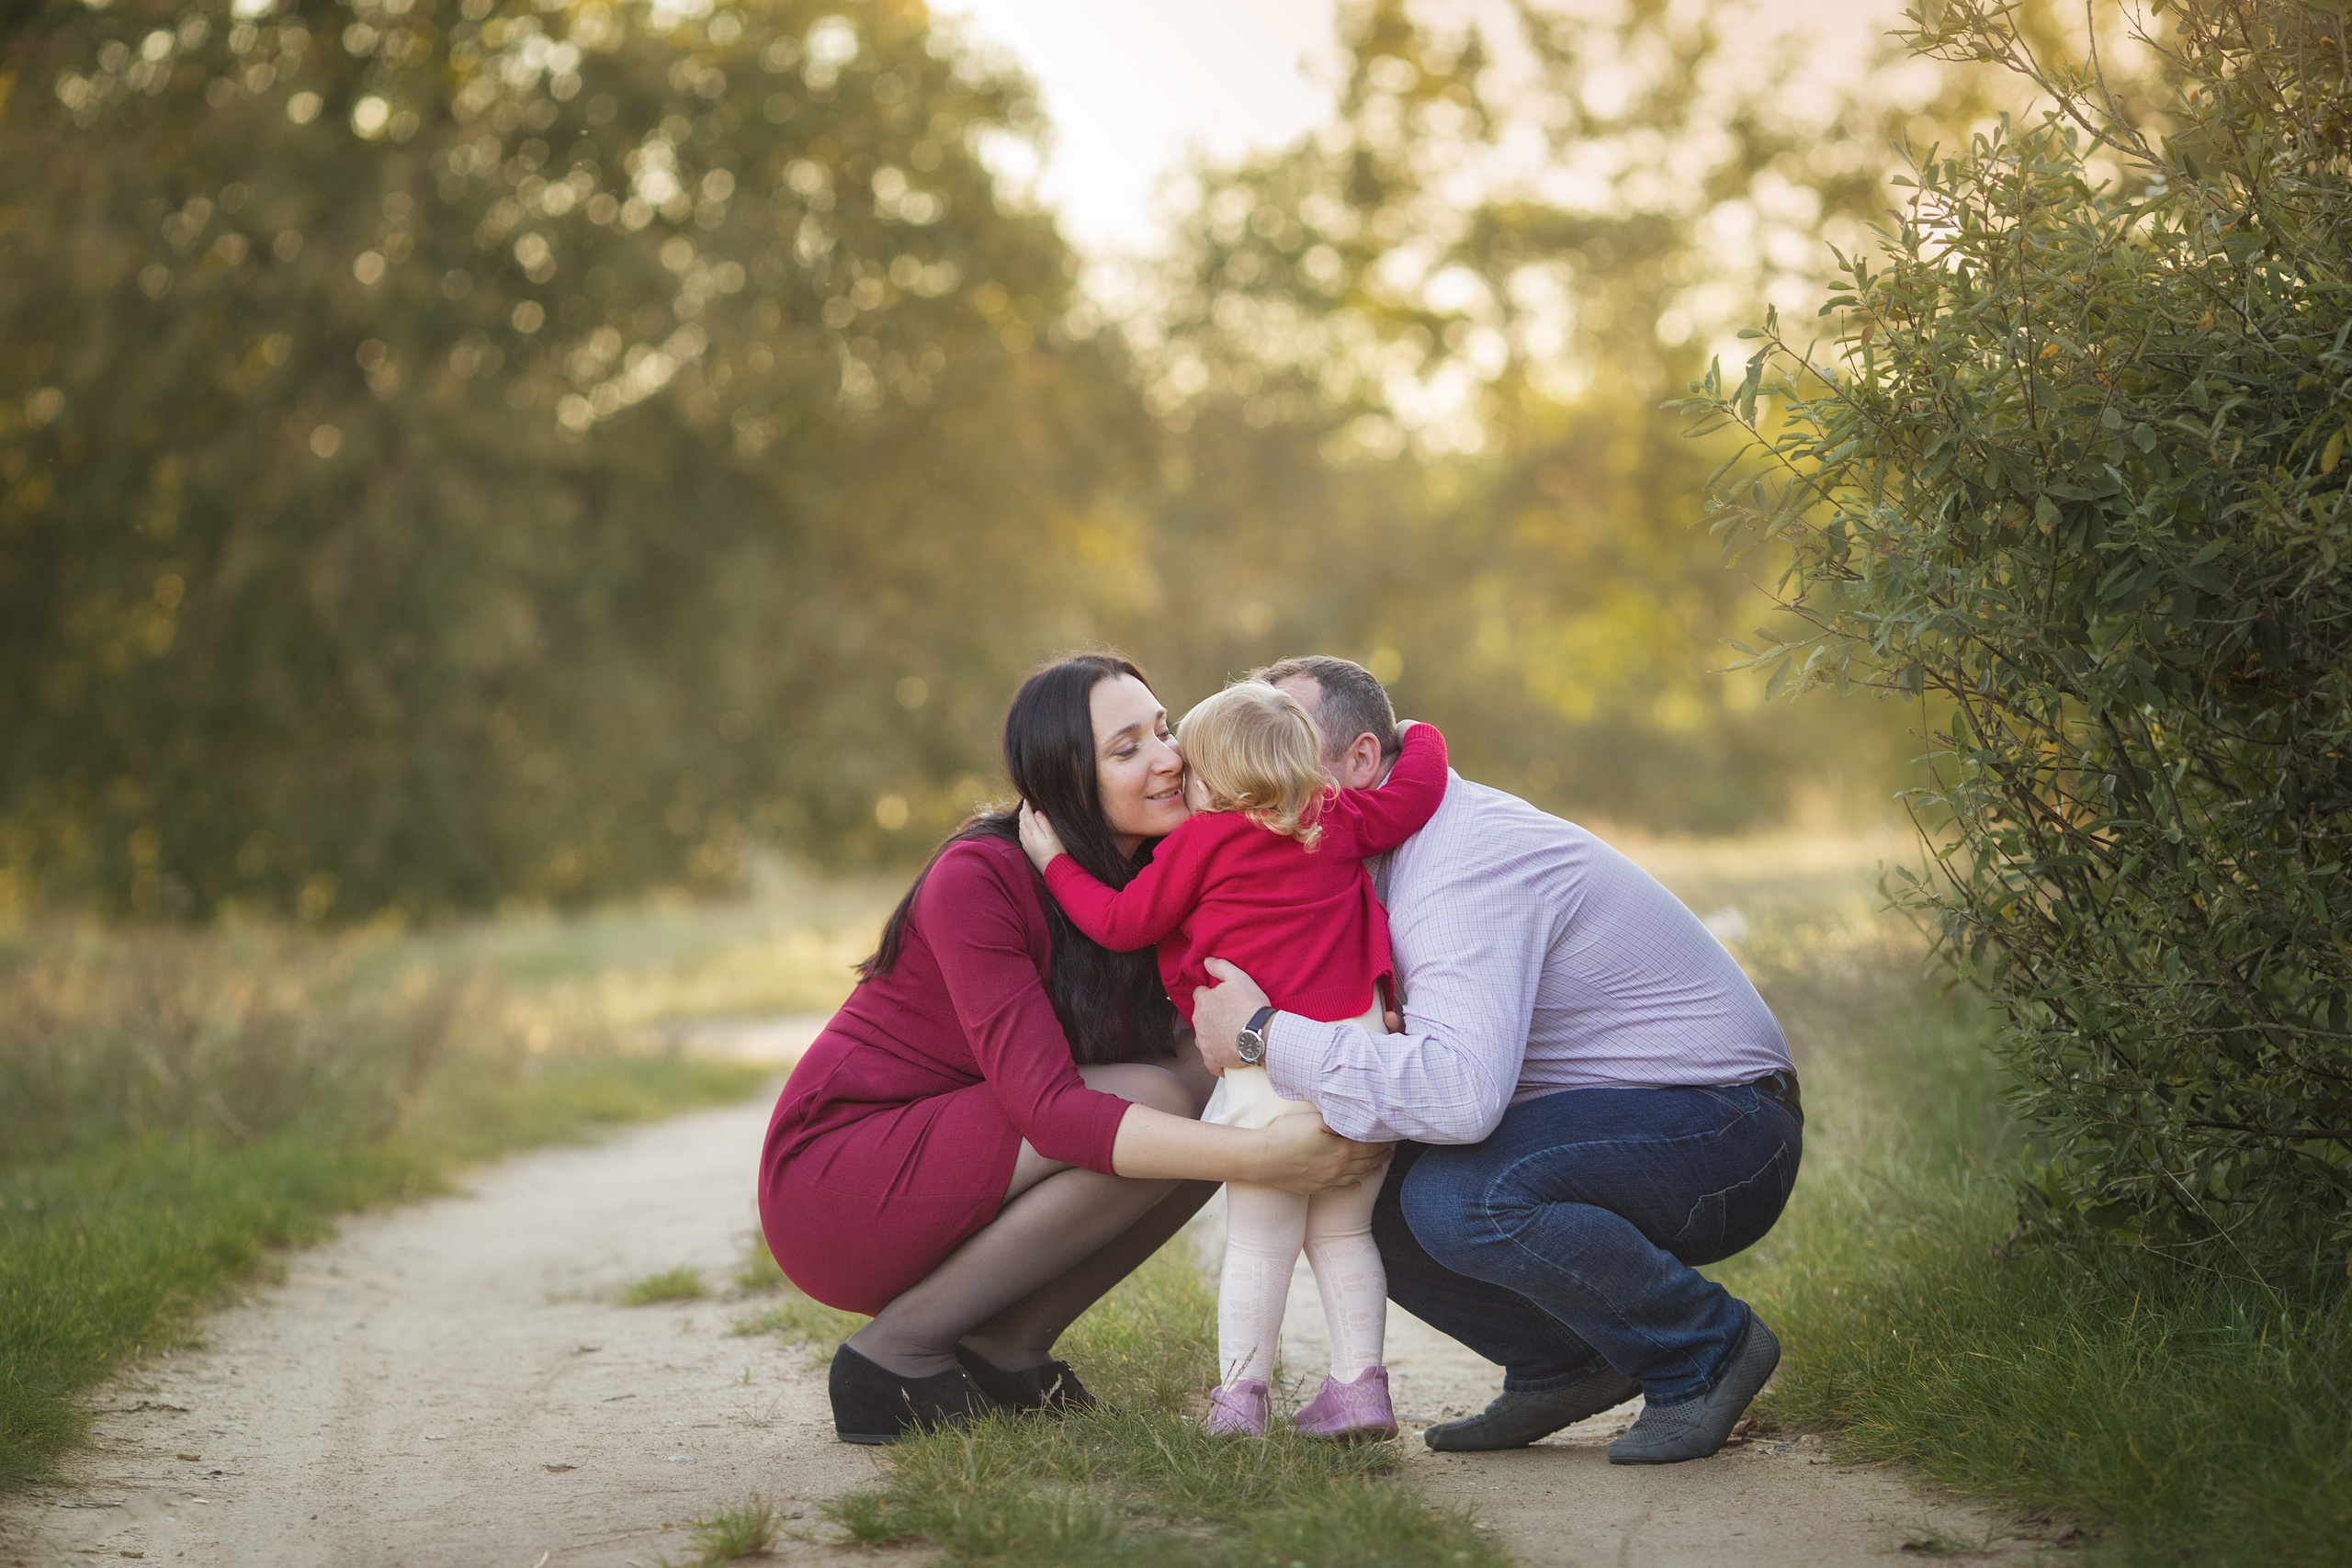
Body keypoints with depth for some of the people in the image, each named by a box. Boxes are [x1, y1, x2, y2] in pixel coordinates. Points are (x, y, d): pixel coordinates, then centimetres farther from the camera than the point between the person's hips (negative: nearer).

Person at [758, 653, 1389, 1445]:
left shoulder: (1158, 875, 1)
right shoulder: (979, 878, -23)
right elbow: (1048, 1107, -31)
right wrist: (1260, 1158, -38)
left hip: (947, 1159, 8)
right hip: (832, 1179, -8)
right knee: (1156, 1102, -24)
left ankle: (1004, 1345, -2)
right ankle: (898, 1348, -13)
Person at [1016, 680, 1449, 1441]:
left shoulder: (1202, 842, -1)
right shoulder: (1340, 823, 9)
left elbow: (1122, 923, 3)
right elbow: (1416, 793, 7)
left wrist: (1056, 863, 16)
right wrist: (1417, 737, 28)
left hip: (1270, 1075, -4)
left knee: (1258, 1243, 6)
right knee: (1344, 1234, 15)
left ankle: (1240, 1393, 5)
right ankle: (1359, 1383, 9)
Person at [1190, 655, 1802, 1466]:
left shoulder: (1466, 864, -26)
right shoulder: (1397, 853, 7)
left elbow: (1460, 1090, -41)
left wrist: (1265, 1034, -33)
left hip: (1725, 1133, -9)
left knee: (1458, 1196, -33)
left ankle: (1705, 1348, -10)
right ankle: (1562, 1367, 10)